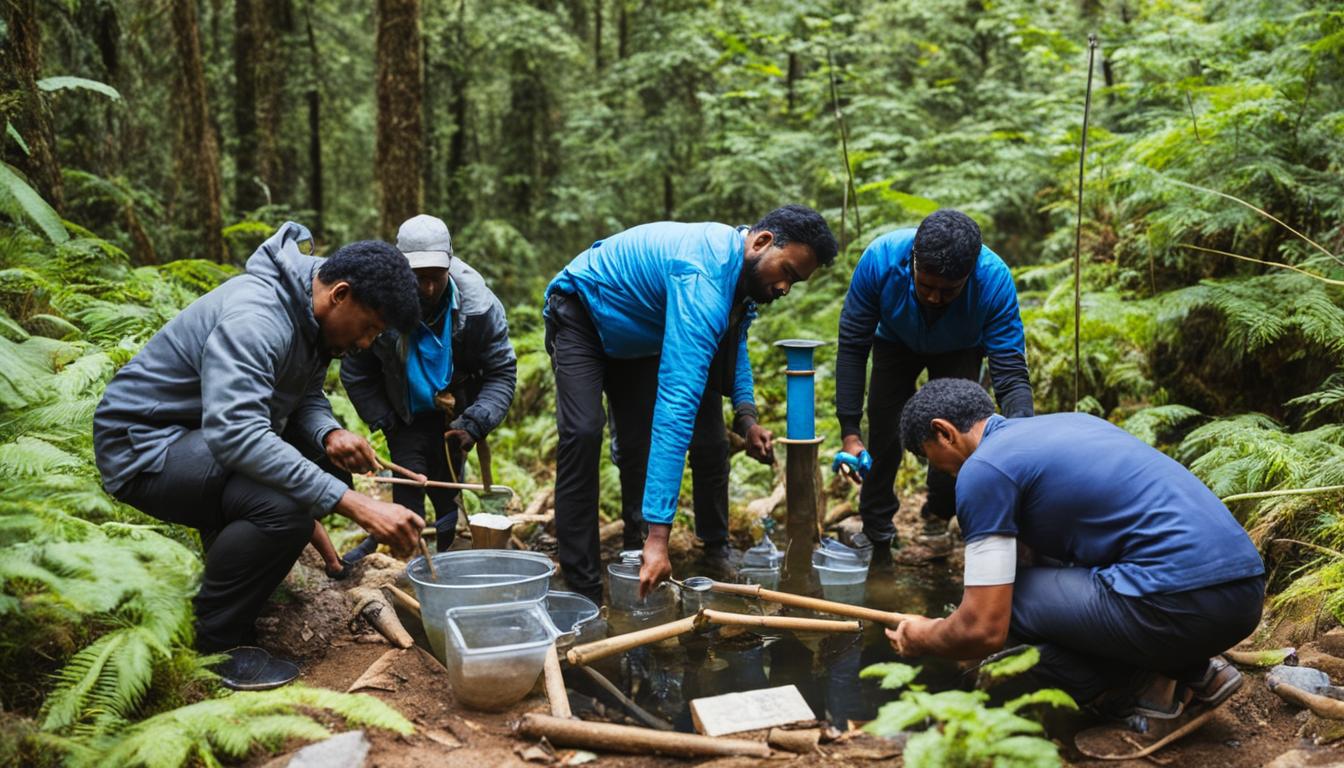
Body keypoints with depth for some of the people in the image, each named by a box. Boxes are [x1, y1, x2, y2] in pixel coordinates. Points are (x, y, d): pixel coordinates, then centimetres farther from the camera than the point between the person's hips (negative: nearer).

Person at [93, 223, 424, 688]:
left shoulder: (311, 315, 1)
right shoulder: (254, 318, -29)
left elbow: (308, 398, 10)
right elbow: (236, 435, -41)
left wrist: (330, 434, -16)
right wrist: (354, 504, -44)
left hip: (205, 432, 10)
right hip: (143, 445, -10)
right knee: (284, 506, -31)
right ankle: (215, 645, -11)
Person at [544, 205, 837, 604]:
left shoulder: (737, 259, -12)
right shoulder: (703, 282, -40)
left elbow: (732, 336, 12)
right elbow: (677, 403, -49)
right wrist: (659, 534, -52)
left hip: (634, 336, 8)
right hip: (581, 309, -8)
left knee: (644, 445, -1)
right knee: (583, 433, -25)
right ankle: (583, 588, -20)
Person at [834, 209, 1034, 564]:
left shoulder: (995, 279, -40)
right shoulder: (880, 259, -39)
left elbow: (1010, 372, -36)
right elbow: (852, 345, -29)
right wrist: (849, 432, -33)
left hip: (959, 351, 0)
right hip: (896, 342, 1)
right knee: (883, 431, -9)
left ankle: (936, 524, 7)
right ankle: (876, 533, 10)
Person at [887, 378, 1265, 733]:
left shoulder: (983, 469, -5)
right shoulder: (1070, 422, 22)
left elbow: (985, 629, -8)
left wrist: (922, 638, 14)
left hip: (1180, 605, -9)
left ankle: (1146, 695, 3)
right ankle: (1193, 672, 16)